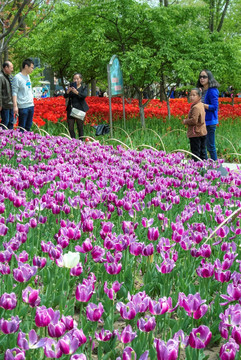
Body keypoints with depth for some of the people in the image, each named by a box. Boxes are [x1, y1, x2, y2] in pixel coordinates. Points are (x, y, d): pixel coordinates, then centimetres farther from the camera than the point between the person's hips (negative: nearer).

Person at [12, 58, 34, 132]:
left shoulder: (28, 76, 14)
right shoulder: (17, 78, -10)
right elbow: (14, 93, -13)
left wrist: (32, 102, 16)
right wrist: (15, 106, -20)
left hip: (31, 105, 8)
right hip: (23, 107, -8)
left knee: (28, 127, 12)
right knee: (22, 128, -5)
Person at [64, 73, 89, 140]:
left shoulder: (84, 87, 6)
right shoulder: (71, 86, 12)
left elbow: (84, 95, -12)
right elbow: (65, 96, 3)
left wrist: (77, 92, -28)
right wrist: (68, 91, -18)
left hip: (80, 109, -3)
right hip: (71, 109, 3)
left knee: (80, 127, -3)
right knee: (70, 127, -2)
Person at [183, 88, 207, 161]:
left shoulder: (196, 107, -18)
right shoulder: (201, 105, 11)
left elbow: (194, 120, -24)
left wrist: (185, 121, -9)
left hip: (195, 133, -10)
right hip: (202, 132, 10)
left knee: (195, 152, -5)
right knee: (202, 152, 14)